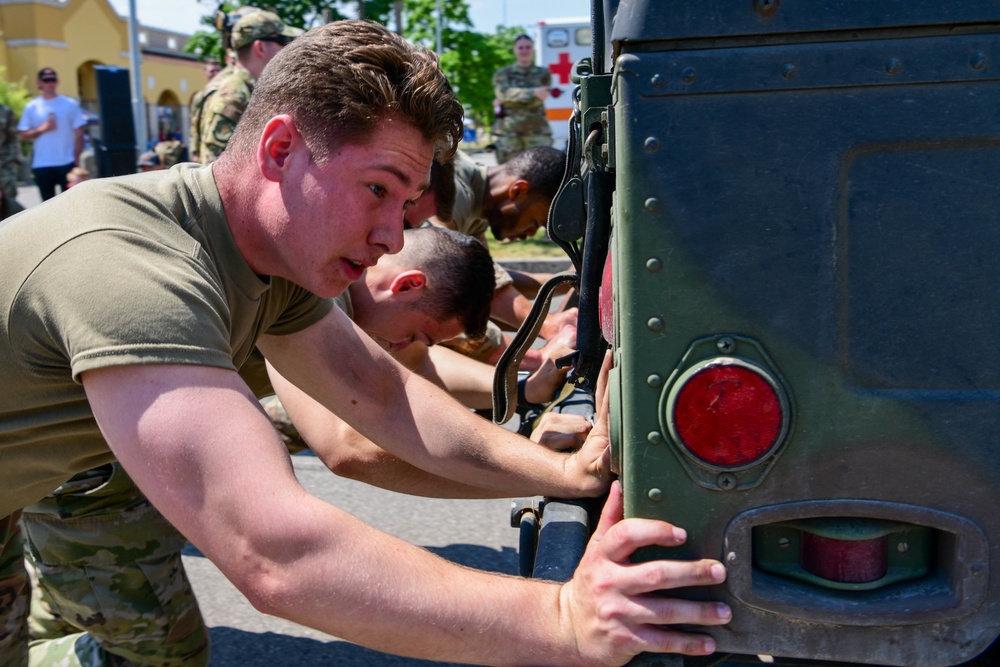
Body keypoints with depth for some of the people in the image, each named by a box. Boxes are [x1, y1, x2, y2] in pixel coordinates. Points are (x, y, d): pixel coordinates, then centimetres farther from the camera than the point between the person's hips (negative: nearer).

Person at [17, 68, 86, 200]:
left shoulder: (70, 105, 1)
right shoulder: (31, 107, 5)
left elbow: (79, 133, 0)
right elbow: (24, 135, 4)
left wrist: (76, 158, -7)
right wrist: (42, 129, -13)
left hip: (67, 163, -1)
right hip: (42, 165, 2)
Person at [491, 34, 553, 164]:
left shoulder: (543, 74, 13)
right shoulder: (503, 74, 12)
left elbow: (538, 99, -2)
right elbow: (504, 93, -9)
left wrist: (506, 102, -6)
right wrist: (533, 92, -20)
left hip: (537, 133, 0)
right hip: (508, 133, 0)